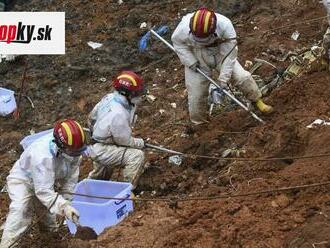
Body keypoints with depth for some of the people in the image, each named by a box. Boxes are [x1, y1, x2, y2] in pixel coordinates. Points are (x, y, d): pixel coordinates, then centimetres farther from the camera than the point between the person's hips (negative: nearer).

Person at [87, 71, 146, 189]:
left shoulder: (109, 98, -6)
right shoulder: (118, 114, -32)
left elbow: (92, 117, 9)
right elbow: (125, 141, -20)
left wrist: (96, 134, 26)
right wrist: (139, 143, -2)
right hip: (102, 151, -10)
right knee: (137, 155, -22)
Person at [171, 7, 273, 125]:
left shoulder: (225, 26, -34)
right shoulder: (184, 27, -33)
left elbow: (229, 52, -23)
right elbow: (177, 41, -10)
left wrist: (224, 76, -20)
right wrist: (190, 61, -18)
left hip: (219, 53, 0)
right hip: (196, 57, 0)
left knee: (242, 77, -9)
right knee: (196, 91, 3)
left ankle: (257, 101, 16)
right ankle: (198, 123, 26)